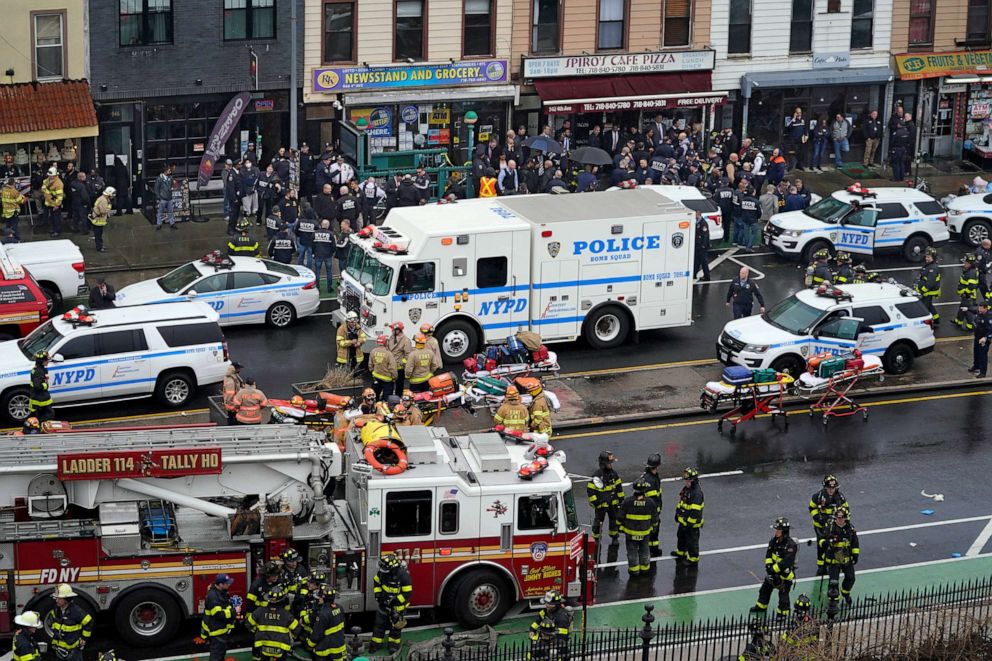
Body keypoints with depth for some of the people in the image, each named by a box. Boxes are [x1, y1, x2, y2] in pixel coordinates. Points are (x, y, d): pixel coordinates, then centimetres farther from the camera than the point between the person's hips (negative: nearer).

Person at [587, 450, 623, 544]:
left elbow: (619, 486, 14)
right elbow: (590, 489, -16)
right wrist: (594, 501, -16)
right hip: (601, 504, -5)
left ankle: (614, 537, 26)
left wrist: (621, 498, 14)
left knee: (615, 519, 12)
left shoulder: (613, 474, 1)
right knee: (598, 521, 4)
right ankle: (596, 539, 18)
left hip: (613, 503, 6)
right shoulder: (597, 475, -19)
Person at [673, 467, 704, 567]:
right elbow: (680, 502, 19)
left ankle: (693, 560, 15)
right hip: (683, 521, 10)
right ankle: (681, 553, 48)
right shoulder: (686, 489, 5)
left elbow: (695, 511, -28)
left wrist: (690, 522, -26)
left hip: (692, 522, -10)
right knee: (681, 536, 27)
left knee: (691, 541, 2)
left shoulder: (697, 493, -27)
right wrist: (677, 513, 20)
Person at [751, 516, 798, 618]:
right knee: (765, 588, 21)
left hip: (785, 573, -8)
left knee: (783, 595, 1)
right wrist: (768, 566, -13)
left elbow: (786, 562, -31)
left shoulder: (791, 545, -29)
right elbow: (769, 553, 2)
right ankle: (761, 606, 42)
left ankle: (782, 614, 17)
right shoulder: (775, 540, -5)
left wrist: (774, 569, -26)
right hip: (773, 570, 8)